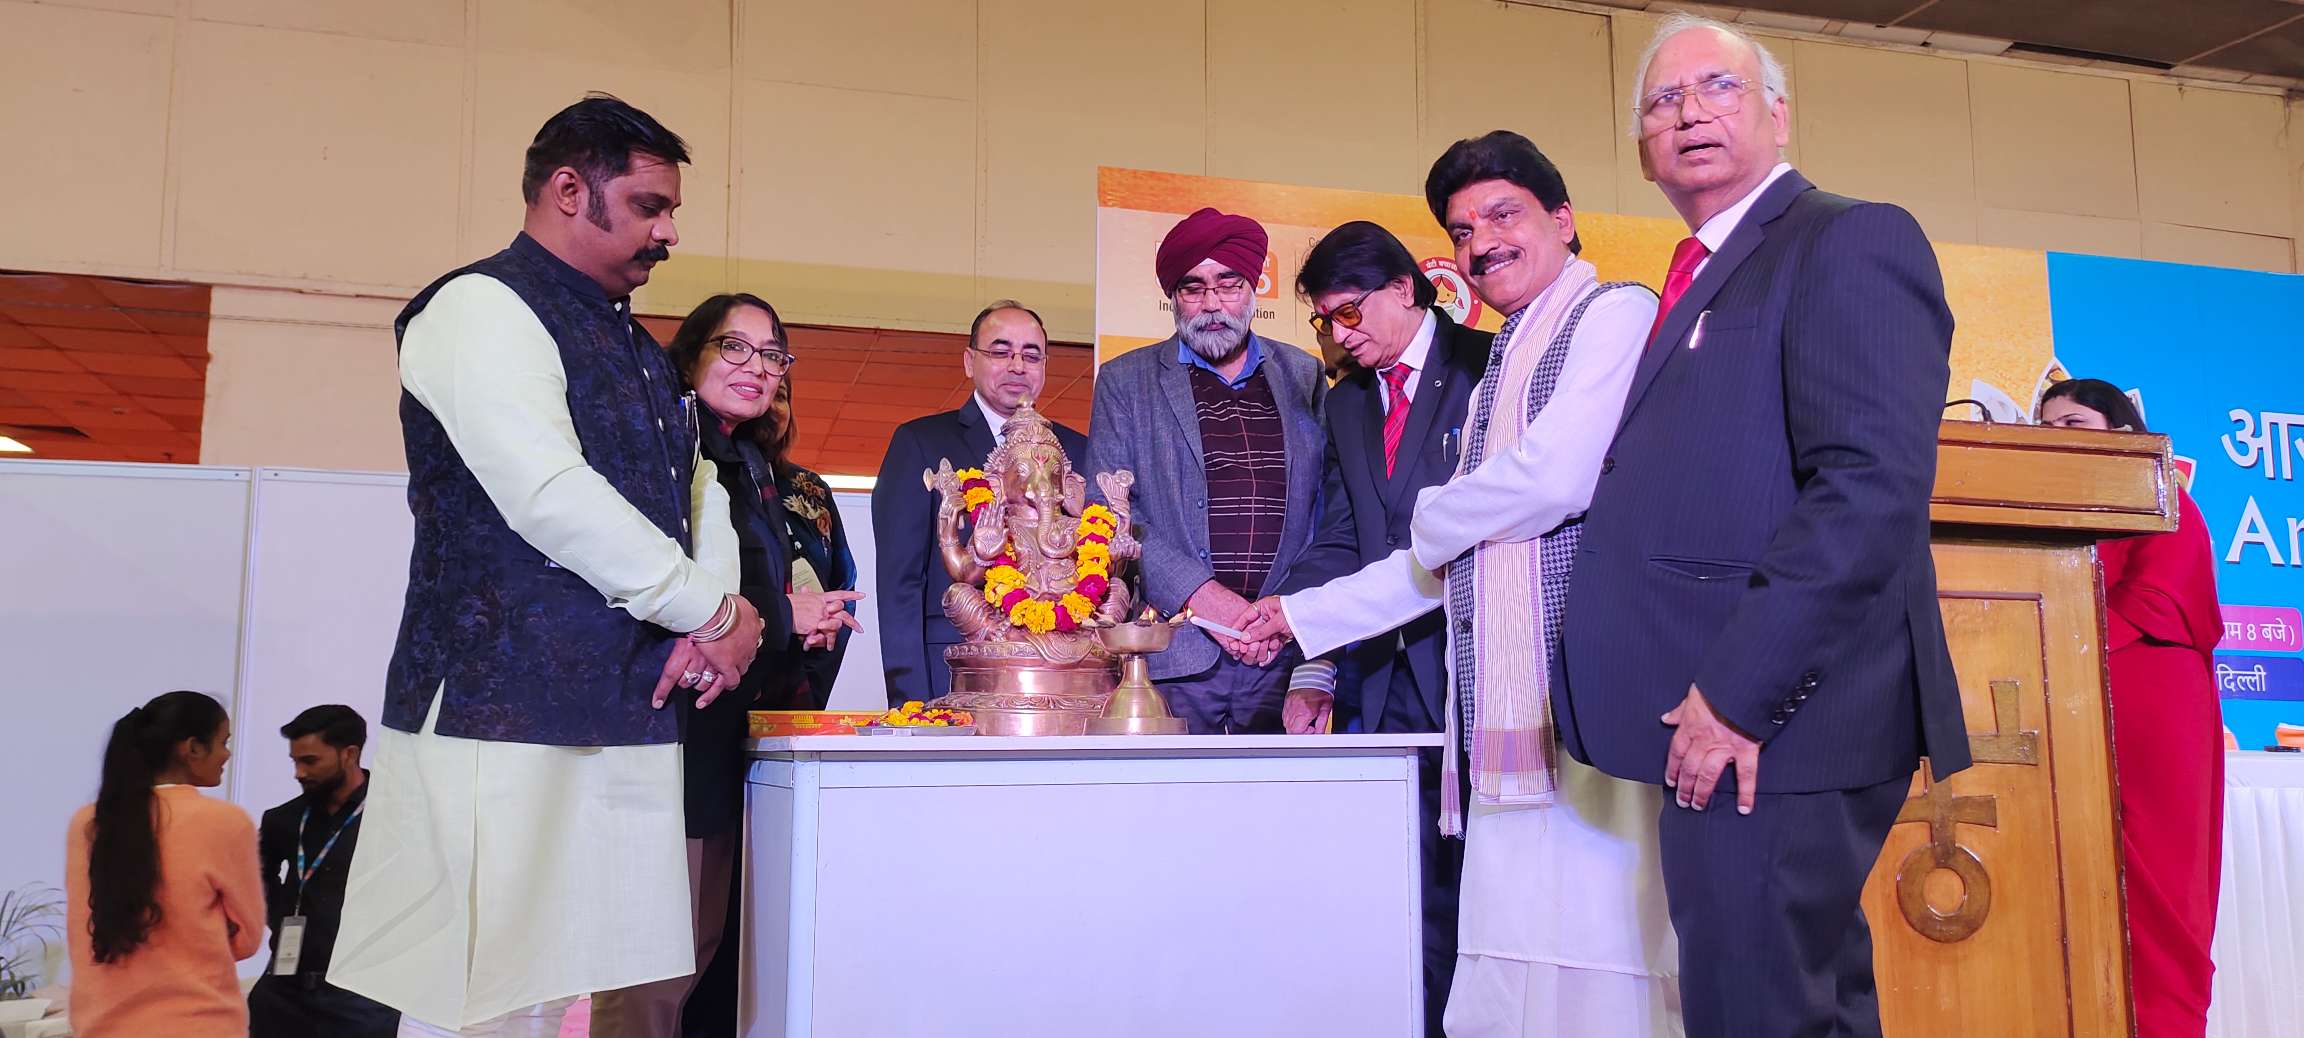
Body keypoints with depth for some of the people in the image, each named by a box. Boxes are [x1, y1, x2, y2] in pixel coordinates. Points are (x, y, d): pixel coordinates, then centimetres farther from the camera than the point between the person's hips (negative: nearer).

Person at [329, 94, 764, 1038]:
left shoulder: (634, 347, 21)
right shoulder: (484, 307, -6)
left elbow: (699, 489, 21)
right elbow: (551, 497, -17)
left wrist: (711, 620, 1)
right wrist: (714, 611, -9)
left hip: (628, 716, 8)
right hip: (503, 715, -8)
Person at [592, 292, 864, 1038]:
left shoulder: (752, 464, 18)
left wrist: (804, 621, 4)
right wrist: (784, 618, -8)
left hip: (721, 732, 10)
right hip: (671, 729, -10)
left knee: (701, 948, 15)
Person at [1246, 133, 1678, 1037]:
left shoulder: (1615, 312, -1)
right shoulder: (1498, 372, 25)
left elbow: (1553, 478, -15)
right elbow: (1443, 560, 25)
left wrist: (1430, 516, 4)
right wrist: (1304, 616, 25)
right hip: (1506, 722, 8)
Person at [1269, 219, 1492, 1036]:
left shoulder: (1490, 366, -1)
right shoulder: (1344, 402, 17)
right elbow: (1337, 545, 11)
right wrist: (1315, 672, 0)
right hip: (1383, 681, 5)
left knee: (1471, 885, 1)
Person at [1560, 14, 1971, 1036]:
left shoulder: (1851, 240, -6)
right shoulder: (1697, 280, 21)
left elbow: (1874, 485, -19)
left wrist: (1737, 692, -21)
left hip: (1775, 720, -9)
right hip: (1715, 722, 9)